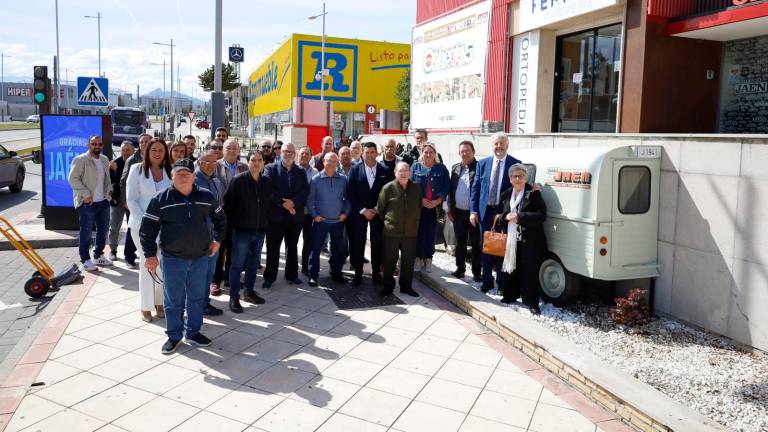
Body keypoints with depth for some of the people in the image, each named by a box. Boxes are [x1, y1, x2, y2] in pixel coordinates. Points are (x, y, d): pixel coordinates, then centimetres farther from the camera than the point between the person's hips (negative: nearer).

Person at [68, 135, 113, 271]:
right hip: (87, 203, -7)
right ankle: (85, 260, 8)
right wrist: (86, 194, -19)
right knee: (86, 232, -1)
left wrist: (109, 190, 7)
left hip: (103, 201, 7)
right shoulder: (80, 160, -8)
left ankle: (98, 256, 28)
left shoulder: (104, 160, 14)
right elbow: (73, 179, -14)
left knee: (103, 229, 14)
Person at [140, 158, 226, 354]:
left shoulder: (206, 197, 1)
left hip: (200, 257, 3)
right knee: (174, 299, 8)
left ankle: (192, 332, 29)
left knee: (197, 298, 13)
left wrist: (217, 239, 12)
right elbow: (147, 228, -3)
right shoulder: (161, 199, -7)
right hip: (172, 258, -2)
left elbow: (220, 219, 18)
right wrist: (150, 255, -6)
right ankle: (174, 336, 22)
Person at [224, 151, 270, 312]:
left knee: (254, 263, 15)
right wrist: (232, 223, -5)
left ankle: (249, 292, 29)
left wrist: (266, 222, 12)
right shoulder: (239, 180, -9)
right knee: (237, 264, 1)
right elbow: (228, 202, -8)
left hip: (260, 230, 5)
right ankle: (234, 297, 9)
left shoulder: (267, 183, 5)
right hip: (242, 230, -5)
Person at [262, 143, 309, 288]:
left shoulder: (301, 172, 11)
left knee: (292, 247, 13)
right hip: (276, 215, -3)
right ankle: (269, 277, 12)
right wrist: (283, 203, -16)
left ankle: (292, 274, 24)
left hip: (295, 215, 3)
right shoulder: (271, 169, 1)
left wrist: (293, 202, -15)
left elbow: (305, 191, -1)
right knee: (273, 248, 3)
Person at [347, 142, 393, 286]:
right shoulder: (355, 169, -2)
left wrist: (377, 209, -7)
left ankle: (376, 272, 17)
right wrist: (363, 210, -10)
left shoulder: (385, 170, -1)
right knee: (358, 243, 1)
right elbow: (351, 192, -4)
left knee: (377, 243, 5)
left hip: (378, 212, 1)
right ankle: (358, 273, 11)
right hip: (359, 212, 0)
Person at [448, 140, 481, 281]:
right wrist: (450, 209, 9)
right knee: (460, 242, 14)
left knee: (476, 243, 4)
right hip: (458, 212, 5)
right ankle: (460, 268, 24)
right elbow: (451, 190, 14)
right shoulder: (455, 168, 11)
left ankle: (477, 272, 12)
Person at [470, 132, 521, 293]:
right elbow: (475, 188, 7)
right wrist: (473, 211, -1)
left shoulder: (515, 164, -2)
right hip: (485, 212, 3)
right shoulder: (483, 163, 7)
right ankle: (487, 281, 23)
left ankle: (501, 283, 16)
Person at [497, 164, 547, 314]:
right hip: (511, 240, 5)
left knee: (530, 272, -1)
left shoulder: (533, 193, -7)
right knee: (511, 269, 11)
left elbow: (541, 215, -15)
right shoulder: (506, 194, 10)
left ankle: (531, 302, 10)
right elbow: (500, 215, 15)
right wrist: (506, 217, -9)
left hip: (530, 241, -5)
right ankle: (510, 296, 27)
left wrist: (519, 217, -21)